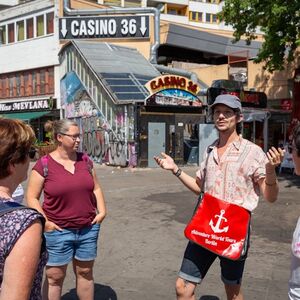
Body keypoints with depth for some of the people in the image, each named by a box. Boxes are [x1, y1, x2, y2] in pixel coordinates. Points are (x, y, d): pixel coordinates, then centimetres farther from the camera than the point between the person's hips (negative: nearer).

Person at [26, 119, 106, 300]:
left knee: (85, 272, 16)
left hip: (88, 229, 4)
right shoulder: (44, 164, -9)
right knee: (54, 277, 7)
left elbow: (96, 188, 12)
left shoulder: (85, 160, 4)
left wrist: (102, 211, 0)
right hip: (58, 231, -3)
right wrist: (44, 221, -14)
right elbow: (32, 197, -6)